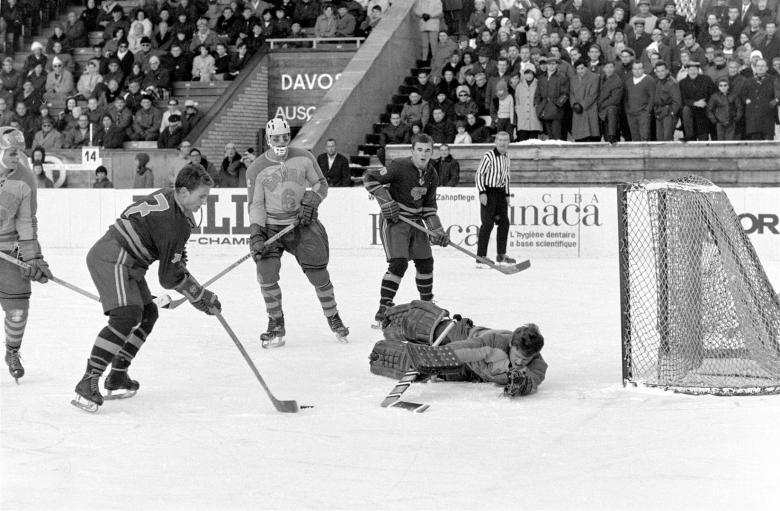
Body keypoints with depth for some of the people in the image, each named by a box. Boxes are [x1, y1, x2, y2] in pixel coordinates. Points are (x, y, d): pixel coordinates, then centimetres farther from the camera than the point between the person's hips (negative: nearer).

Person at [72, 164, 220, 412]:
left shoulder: (167, 197, 7)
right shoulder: (175, 223, -21)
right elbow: (170, 276, -15)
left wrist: (180, 259, 32)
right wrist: (204, 298, -6)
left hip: (126, 261, 11)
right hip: (113, 259, -11)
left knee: (147, 313, 17)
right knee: (126, 315, -25)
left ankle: (117, 378, 22)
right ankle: (88, 382, -28)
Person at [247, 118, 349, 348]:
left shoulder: (303, 158, -4)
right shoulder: (257, 169, -7)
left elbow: (320, 183, 7)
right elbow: (256, 205, -5)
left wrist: (310, 201, -11)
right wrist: (256, 234, -16)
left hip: (302, 224, 1)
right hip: (271, 226, -1)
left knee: (318, 274, 1)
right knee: (266, 272, -17)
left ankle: (334, 319, 24)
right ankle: (276, 325, 0)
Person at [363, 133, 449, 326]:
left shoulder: (432, 175, 3)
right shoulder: (400, 167, -19)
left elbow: (429, 205, 12)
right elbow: (369, 177, -13)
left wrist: (437, 230, 3)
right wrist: (385, 200, -20)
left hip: (416, 221, 7)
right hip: (394, 220, -7)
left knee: (425, 262, 11)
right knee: (398, 263, -19)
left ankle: (427, 303, 32)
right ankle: (383, 308, -16)